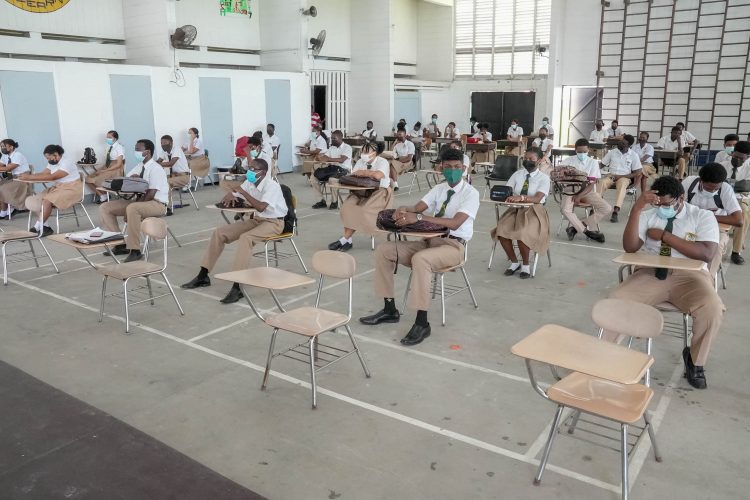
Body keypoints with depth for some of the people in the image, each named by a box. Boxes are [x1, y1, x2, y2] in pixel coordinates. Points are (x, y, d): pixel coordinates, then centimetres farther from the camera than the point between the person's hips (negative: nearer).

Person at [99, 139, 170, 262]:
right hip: (139, 201, 9)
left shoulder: (156, 169, -14)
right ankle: (120, 244, -1)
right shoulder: (139, 167, 11)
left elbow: (150, 194, -22)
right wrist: (130, 179, -11)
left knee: (132, 208, -40)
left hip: (157, 204, -9)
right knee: (104, 208, -1)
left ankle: (135, 250, -31)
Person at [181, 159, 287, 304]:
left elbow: (261, 207, -34)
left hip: (273, 222, -8)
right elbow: (232, 197, 10)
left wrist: (242, 191, -27)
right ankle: (203, 276, 3)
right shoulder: (249, 183, 3)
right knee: (220, 232, -4)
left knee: (245, 238, -36)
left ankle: (237, 287, -39)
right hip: (256, 219, 8)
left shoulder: (272, 186, -20)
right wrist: (230, 197, -16)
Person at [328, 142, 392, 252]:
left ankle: (345, 239, -17)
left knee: (362, 210, -29)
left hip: (379, 192, -6)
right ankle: (347, 239, -19)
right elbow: (353, 176, 0)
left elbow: (378, 175, -28)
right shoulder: (360, 161, 11)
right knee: (347, 207, -22)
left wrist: (363, 173, -14)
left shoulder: (382, 162, -8)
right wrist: (369, 174, -15)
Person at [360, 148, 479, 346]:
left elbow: (455, 223, -25)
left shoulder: (471, 193, -9)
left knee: (420, 259, -38)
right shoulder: (439, 189, 12)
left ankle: (422, 323, -30)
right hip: (429, 240, 7)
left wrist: (418, 218, -33)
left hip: (454, 245, -7)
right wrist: (403, 210, -28)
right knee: (383, 250, -6)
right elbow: (418, 208, -2)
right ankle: (390, 310, 1)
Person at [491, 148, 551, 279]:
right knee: (501, 230, -24)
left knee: (523, 233, -32)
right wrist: (506, 197, -22)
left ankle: (525, 265, -6)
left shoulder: (544, 178, -2)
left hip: (533, 211, -4)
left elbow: (537, 198, -18)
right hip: (515, 209, 4)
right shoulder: (517, 174, 12)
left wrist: (521, 197, -36)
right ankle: (514, 262, -3)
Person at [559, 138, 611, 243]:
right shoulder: (568, 161, -1)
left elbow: (592, 184, -6)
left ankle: (576, 227, -12)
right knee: (564, 209, -33)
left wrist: (579, 196, -21)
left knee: (607, 208, -19)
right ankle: (588, 230, -14)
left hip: (587, 191, 2)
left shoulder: (593, 162, -1)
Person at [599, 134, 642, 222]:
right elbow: (601, 165, 10)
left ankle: (615, 212, -51)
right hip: (611, 176, 2)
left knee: (622, 184, -39)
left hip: (625, 177, -2)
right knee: (602, 182, -34)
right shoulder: (612, 152, 6)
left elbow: (637, 173, -2)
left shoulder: (634, 155, 0)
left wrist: (621, 176, -12)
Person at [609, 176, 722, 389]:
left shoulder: (703, 217, 5)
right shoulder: (648, 215, 8)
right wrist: (636, 208, -16)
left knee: (712, 308, -31)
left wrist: (665, 235, -12)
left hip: (688, 276, -1)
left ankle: (695, 360, -2)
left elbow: (706, 254, -12)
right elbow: (630, 247, -7)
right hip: (650, 274, 1)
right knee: (615, 301, -26)